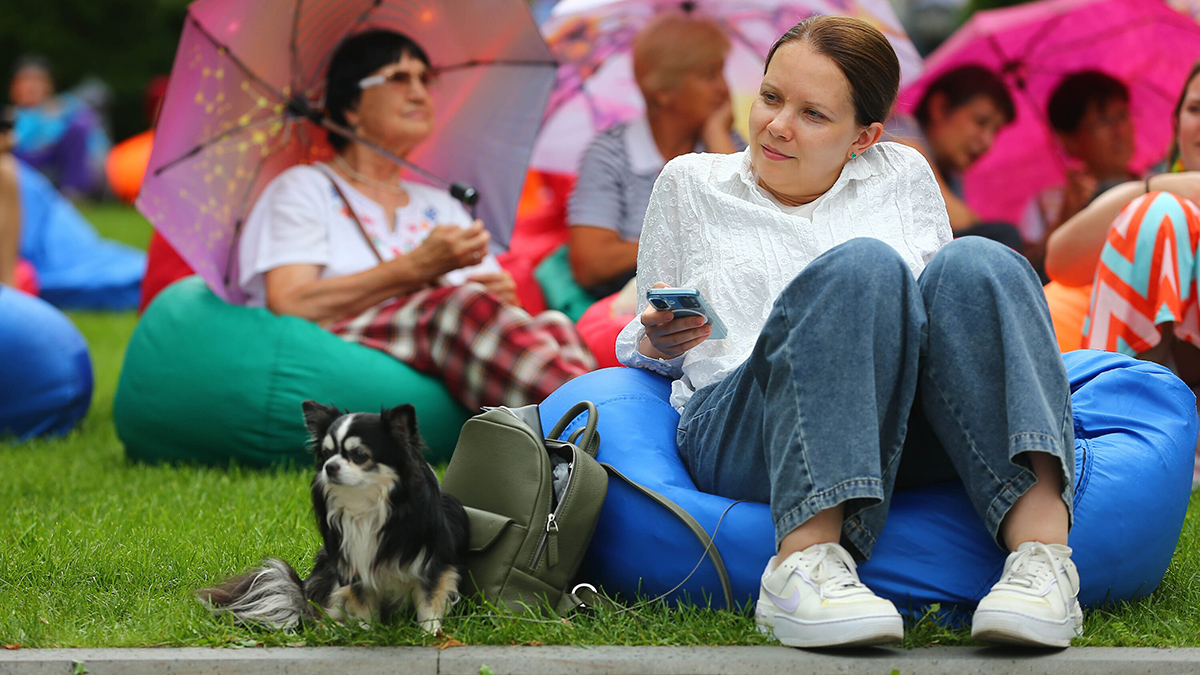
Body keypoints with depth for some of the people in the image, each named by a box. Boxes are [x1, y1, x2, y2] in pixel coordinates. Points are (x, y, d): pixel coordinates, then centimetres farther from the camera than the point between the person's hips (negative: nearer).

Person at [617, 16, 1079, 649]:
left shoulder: (902, 175, 24)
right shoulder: (691, 183, 22)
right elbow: (641, 347, 26)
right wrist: (658, 342, 1)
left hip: (907, 443, 2)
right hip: (737, 429, -2)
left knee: (974, 263, -28)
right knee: (862, 267, -31)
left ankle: (1041, 555, -46)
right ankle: (805, 566, -48)